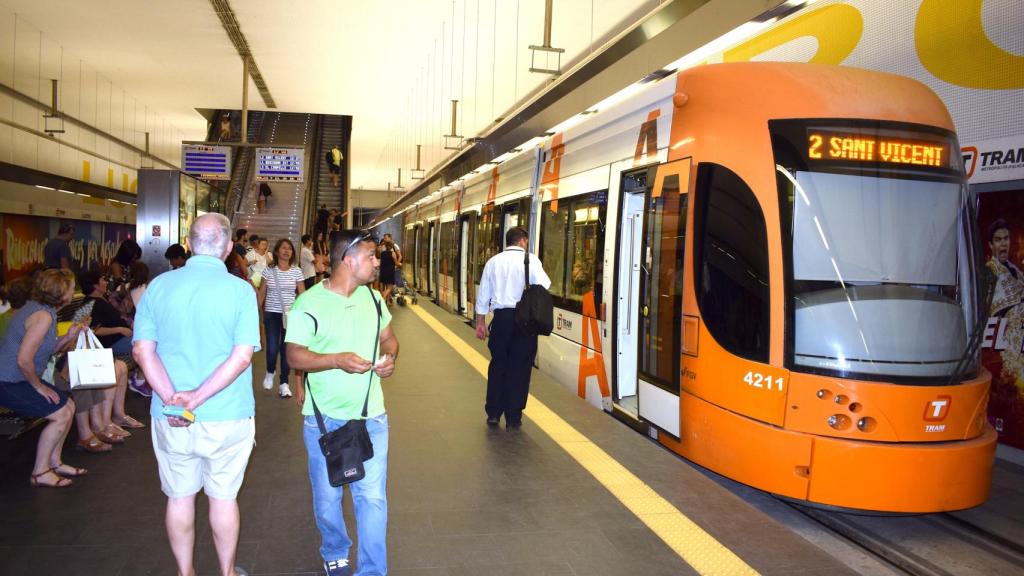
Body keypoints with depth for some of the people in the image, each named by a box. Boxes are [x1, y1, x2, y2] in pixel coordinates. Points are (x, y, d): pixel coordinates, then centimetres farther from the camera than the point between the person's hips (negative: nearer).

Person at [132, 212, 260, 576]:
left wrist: (171, 398, -15)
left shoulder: (159, 286, -2)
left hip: (170, 418, 2)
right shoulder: (240, 290, -11)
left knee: (179, 497, 18)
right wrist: (198, 397, -15)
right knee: (224, 498, 14)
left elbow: (143, 351, -7)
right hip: (227, 416, -2)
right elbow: (242, 356, -17)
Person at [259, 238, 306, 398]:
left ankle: (284, 383, 12)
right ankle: (270, 372, 25)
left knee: (287, 349, 1)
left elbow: (303, 294, 3)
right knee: (272, 348, -6)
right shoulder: (268, 270, 0)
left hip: (291, 314, 0)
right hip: (271, 313, 0)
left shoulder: (297, 271, 0)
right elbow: (262, 293, 5)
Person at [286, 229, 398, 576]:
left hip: (371, 416, 3)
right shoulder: (309, 304, -13)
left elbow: (388, 337, 14)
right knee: (327, 497, 15)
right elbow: (295, 355, -12)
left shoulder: (372, 297, 3)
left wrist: (390, 356, -8)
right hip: (325, 419, -3)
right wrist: (337, 360, -26)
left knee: (373, 497, 3)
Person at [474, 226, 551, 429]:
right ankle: (513, 418, 9)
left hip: (501, 317, 3)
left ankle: (493, 413, 18)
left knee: (498, 364, 14)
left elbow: (483, 294, 11)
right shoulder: (530, 260, -3)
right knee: (519, 367, 4)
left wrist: (480, 322, 16)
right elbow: (544, 285, -18)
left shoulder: (494, 261, 9)